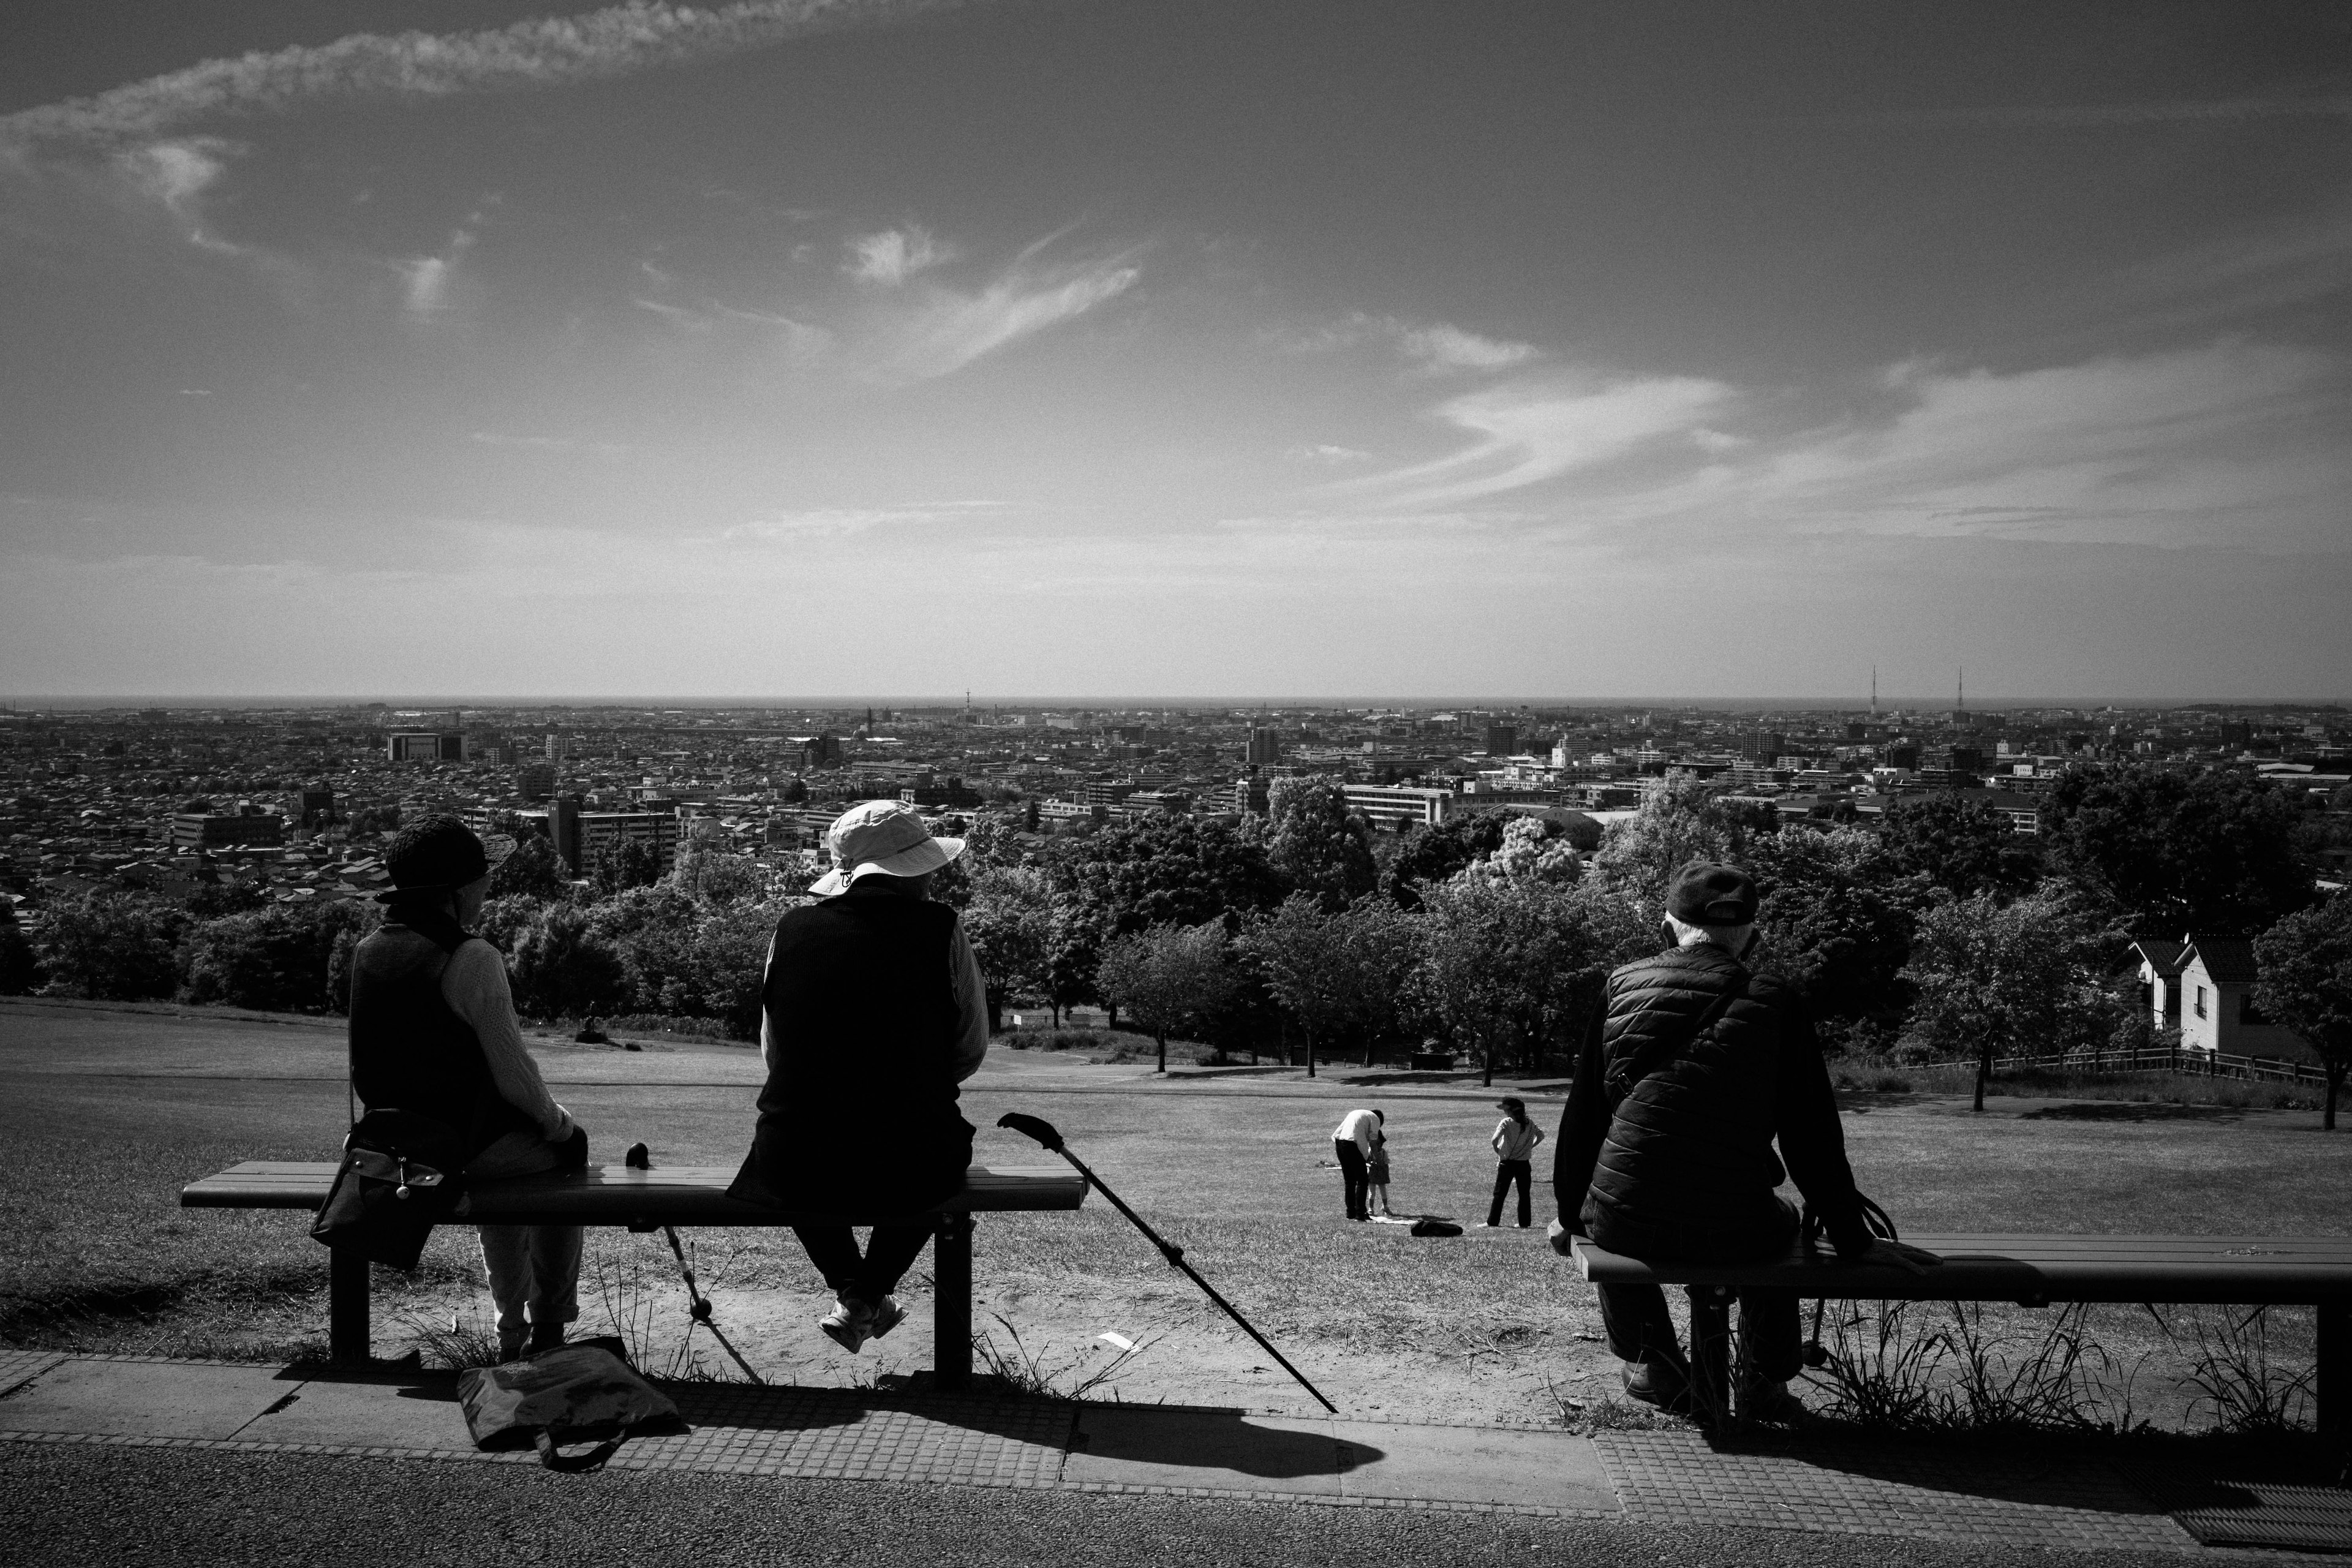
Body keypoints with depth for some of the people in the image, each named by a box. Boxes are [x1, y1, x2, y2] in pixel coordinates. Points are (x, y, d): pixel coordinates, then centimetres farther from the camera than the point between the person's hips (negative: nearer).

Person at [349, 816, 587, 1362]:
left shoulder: (368, 951, 1)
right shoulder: (473, 958, -22)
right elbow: (513, 1075, -20)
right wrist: (556, 1121, -1)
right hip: (465, 1146, -7)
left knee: (504, 1152, 33)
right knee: (568, 1145, 21)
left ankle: (512, 1331, 41)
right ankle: (549, 1327, 29)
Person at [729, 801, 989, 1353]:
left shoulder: (791, 929, 0)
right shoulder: (941, 930, -5)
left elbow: (771, 1054, 10)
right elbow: (971, 1053, 3)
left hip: (794, 1174, 1)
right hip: (911, 1173, -1)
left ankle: (849, 1288, 25)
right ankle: (872, 1296, 28)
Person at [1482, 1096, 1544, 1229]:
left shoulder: (1506, 1123, -12)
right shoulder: (1530, 1124, 2)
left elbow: (1494, 1140, -21)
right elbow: (1541, 1135, 12)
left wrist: (1498, 1151, -4)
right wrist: (1530, 1147, 13)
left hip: (1507, 1163, -3)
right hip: (1524, 1163, 3)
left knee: (1499, 1194, 3)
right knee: (1524, 1194, 11)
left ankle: (1492, 1222, 5)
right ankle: (1524, 1223, 13)